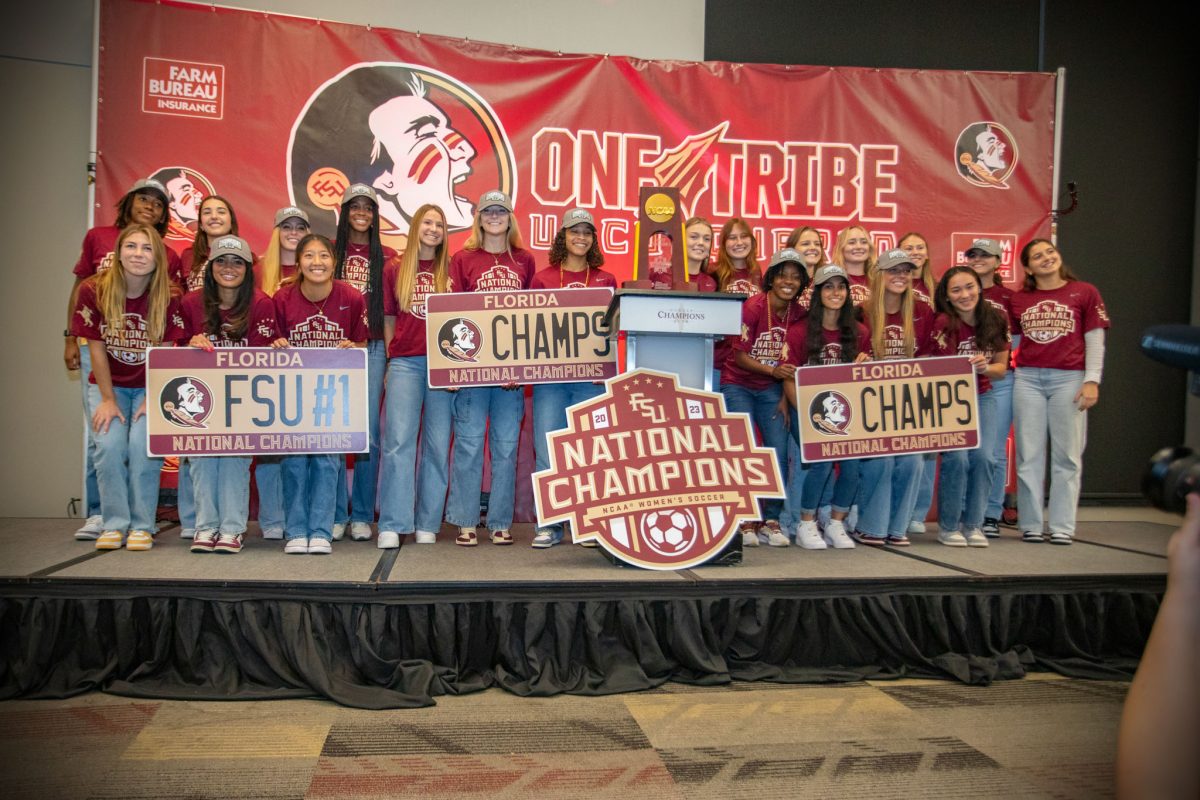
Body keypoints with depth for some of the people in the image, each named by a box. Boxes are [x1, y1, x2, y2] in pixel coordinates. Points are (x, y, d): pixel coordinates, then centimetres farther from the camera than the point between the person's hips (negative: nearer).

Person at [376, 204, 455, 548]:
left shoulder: (451, 270, 9)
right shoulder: (395, 270, 10)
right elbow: (388, 320, 12)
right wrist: (391, 359, 5)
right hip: (405, 363, 0)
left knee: (437, 445, 2)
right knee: (398, 441, -8)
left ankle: (427, 524, 9)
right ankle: (391, 526, -5)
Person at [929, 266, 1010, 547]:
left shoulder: (996, 321, -3)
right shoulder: (944, 324, -15)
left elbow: (1001, 367, 3)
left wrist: (985, 368, -17)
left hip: (982, 397, 4)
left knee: (983, 457, -12)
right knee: (957, 458, -17)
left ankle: (972, 524, 5)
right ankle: (948, 526, 1)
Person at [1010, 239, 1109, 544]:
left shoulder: (1084, 292, 5)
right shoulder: (1019, 299, 10)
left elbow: (1095, 340, 2)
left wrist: (1092, 381, -4)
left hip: (1069, 378, -2)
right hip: (1027, 378, 2)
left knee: (1066, 454, 1)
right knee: (1029, 455, 3)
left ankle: (1062, 526, 7)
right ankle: (1030, 524, 11)